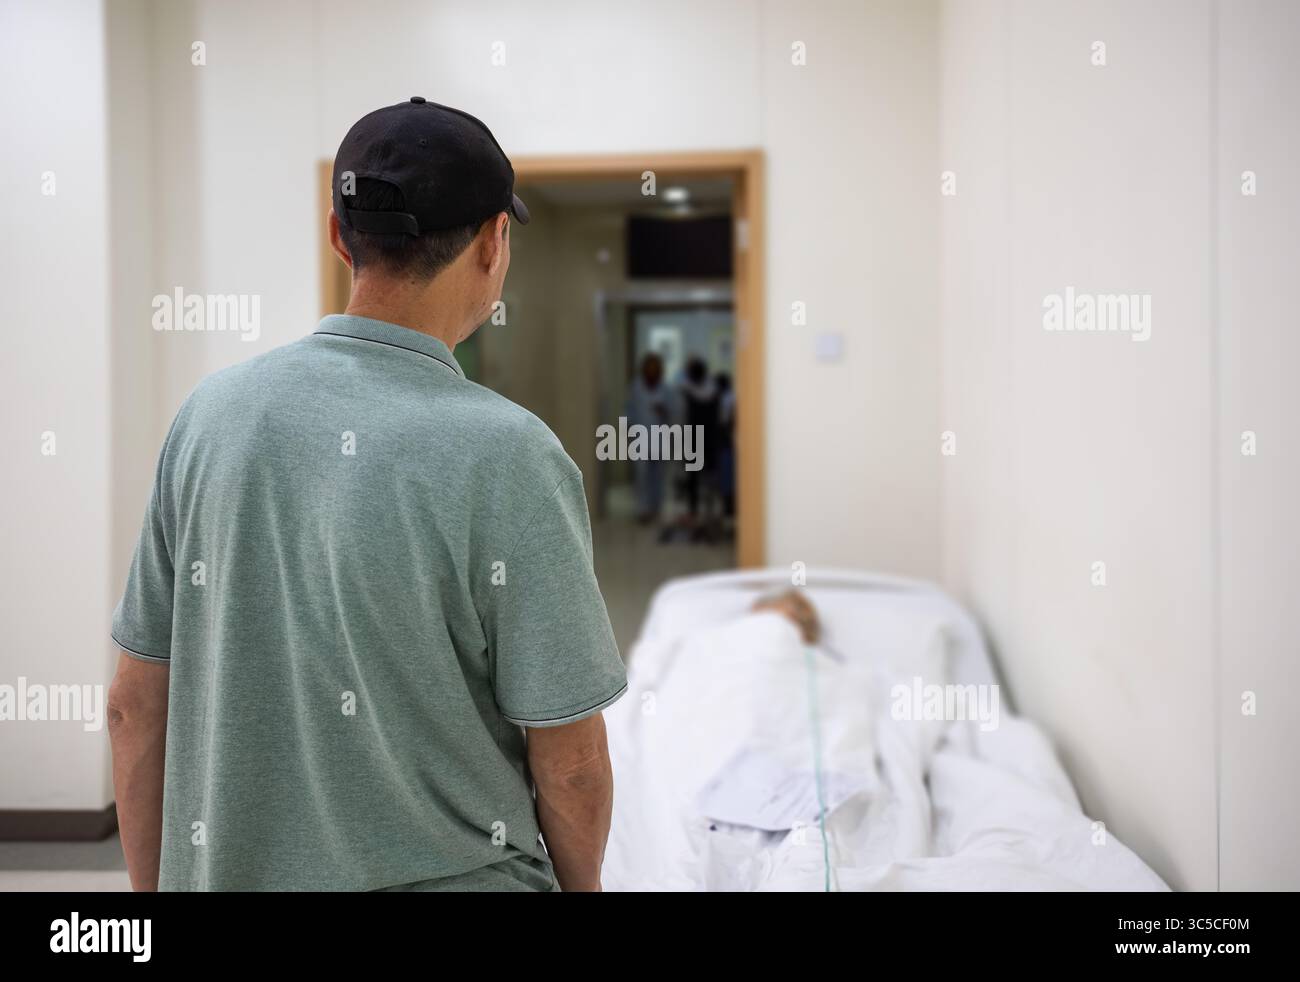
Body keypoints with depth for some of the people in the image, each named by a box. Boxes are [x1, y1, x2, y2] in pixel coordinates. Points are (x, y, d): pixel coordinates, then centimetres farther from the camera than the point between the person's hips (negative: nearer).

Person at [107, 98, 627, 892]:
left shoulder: (211, 413, -6)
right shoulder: (507, 454, -19)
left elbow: (137, 706, 0)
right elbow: (569, 758, -14)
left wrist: (155, 886, 13)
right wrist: (581, 883, 5)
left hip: (224, 868, 4)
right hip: (446, 870, -4)